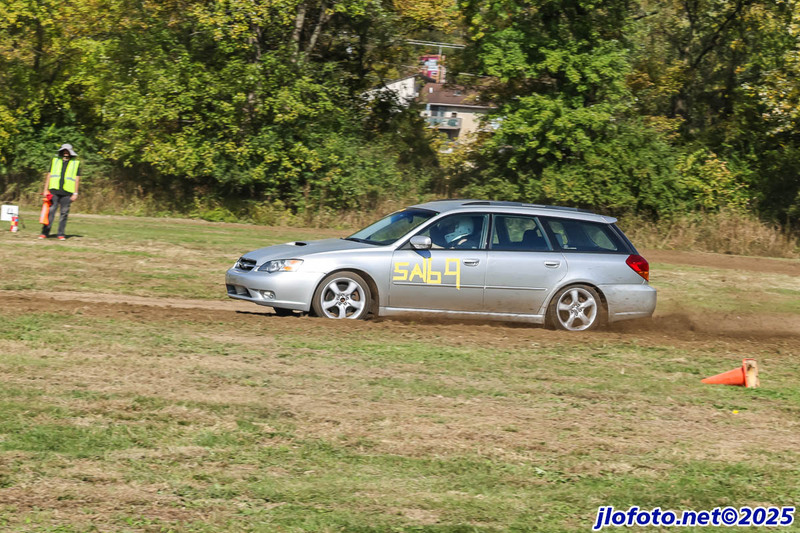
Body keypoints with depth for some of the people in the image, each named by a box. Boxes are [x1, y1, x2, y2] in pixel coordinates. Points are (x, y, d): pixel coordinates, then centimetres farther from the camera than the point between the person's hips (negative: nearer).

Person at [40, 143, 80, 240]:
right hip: (54, 191, 1)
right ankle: (45, 233, -2)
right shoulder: (55, 161, 14)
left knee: (64, 213, 1)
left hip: (67, 193, 0)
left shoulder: (76, 163, 10)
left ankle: (61, 234, 7)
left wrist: (75, 193, 0)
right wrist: (45, 190, 5)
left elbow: (77, 179, 7)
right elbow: (49, 175, 13)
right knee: (50, 212, -5)